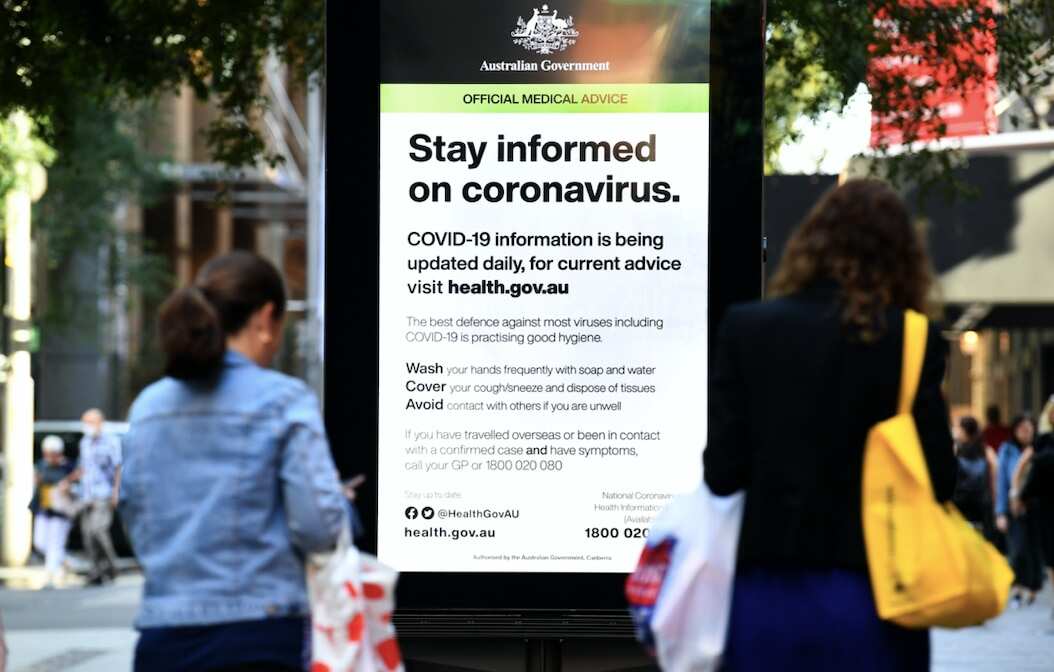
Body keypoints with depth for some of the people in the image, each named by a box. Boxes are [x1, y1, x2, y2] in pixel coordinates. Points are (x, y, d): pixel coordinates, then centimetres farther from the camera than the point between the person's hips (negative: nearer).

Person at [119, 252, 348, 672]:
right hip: (256, 637, -5)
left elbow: (135, 521, 15)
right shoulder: (285, 400, -6)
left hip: (161, 638, 5)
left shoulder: (148, 406, 9)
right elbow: (318, 526, -10)